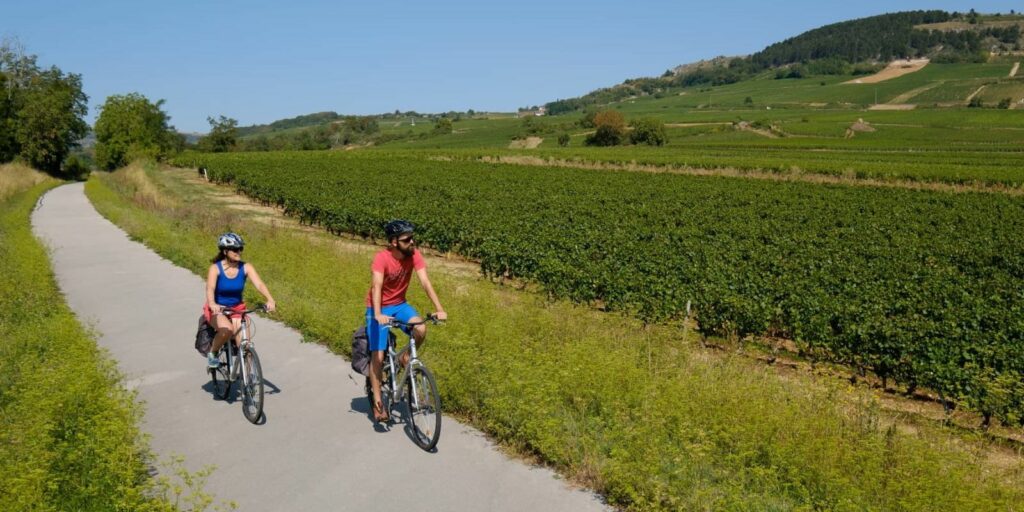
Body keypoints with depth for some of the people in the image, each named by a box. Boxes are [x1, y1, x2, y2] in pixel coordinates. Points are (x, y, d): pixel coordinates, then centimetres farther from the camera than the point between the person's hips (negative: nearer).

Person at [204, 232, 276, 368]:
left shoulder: (246, 267, -10)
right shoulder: (215, 268, -15)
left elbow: (259, 284, -24)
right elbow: (210, 288, -30)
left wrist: (270, 299, -43)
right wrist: (212, 304, -51)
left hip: (237, 309, 3)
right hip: (217, 310, -2)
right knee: (227, 329, -34)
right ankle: (212, 353, -5)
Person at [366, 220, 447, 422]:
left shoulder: (414, 255, -15)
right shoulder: (382, 258, -27)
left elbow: (425, 282, -22)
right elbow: (376, 287, -38)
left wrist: (439, 309, -33)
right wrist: (378, 315, -53)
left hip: (399, 304, 4)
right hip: (379, 308, -3)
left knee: (421, 330, -25)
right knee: (378, 356, -7)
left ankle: (406, 358, 4)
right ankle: (377, 402, 5)